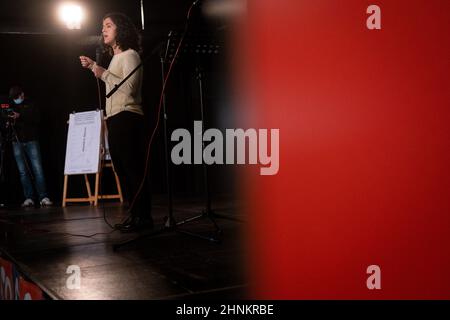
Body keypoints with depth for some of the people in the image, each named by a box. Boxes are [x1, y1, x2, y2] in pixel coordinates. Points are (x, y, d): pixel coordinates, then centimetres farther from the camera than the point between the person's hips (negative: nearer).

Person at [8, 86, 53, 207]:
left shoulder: (30, 104, 9)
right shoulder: (11, 107, 14)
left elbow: (36, 119, -5)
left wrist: (20, 116, -16)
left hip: (31, 141, -2)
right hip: (17, 142, 2)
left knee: (38, 169, -9)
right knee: (23, 171, -2)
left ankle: (43, 197, -11)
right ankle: (29, 198, -2)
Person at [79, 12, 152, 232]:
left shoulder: (129, 55, -5)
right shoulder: (116, 57, 22)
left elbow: (129, 87, -18)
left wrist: (103, 74, -14)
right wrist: (94, 66, 28)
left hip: (127, 118, -10)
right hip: (115, 119, 10)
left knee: (133, 169, -11)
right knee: (123, 170, 11)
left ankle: (144, 216, -9)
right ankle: (135, 215, 17)